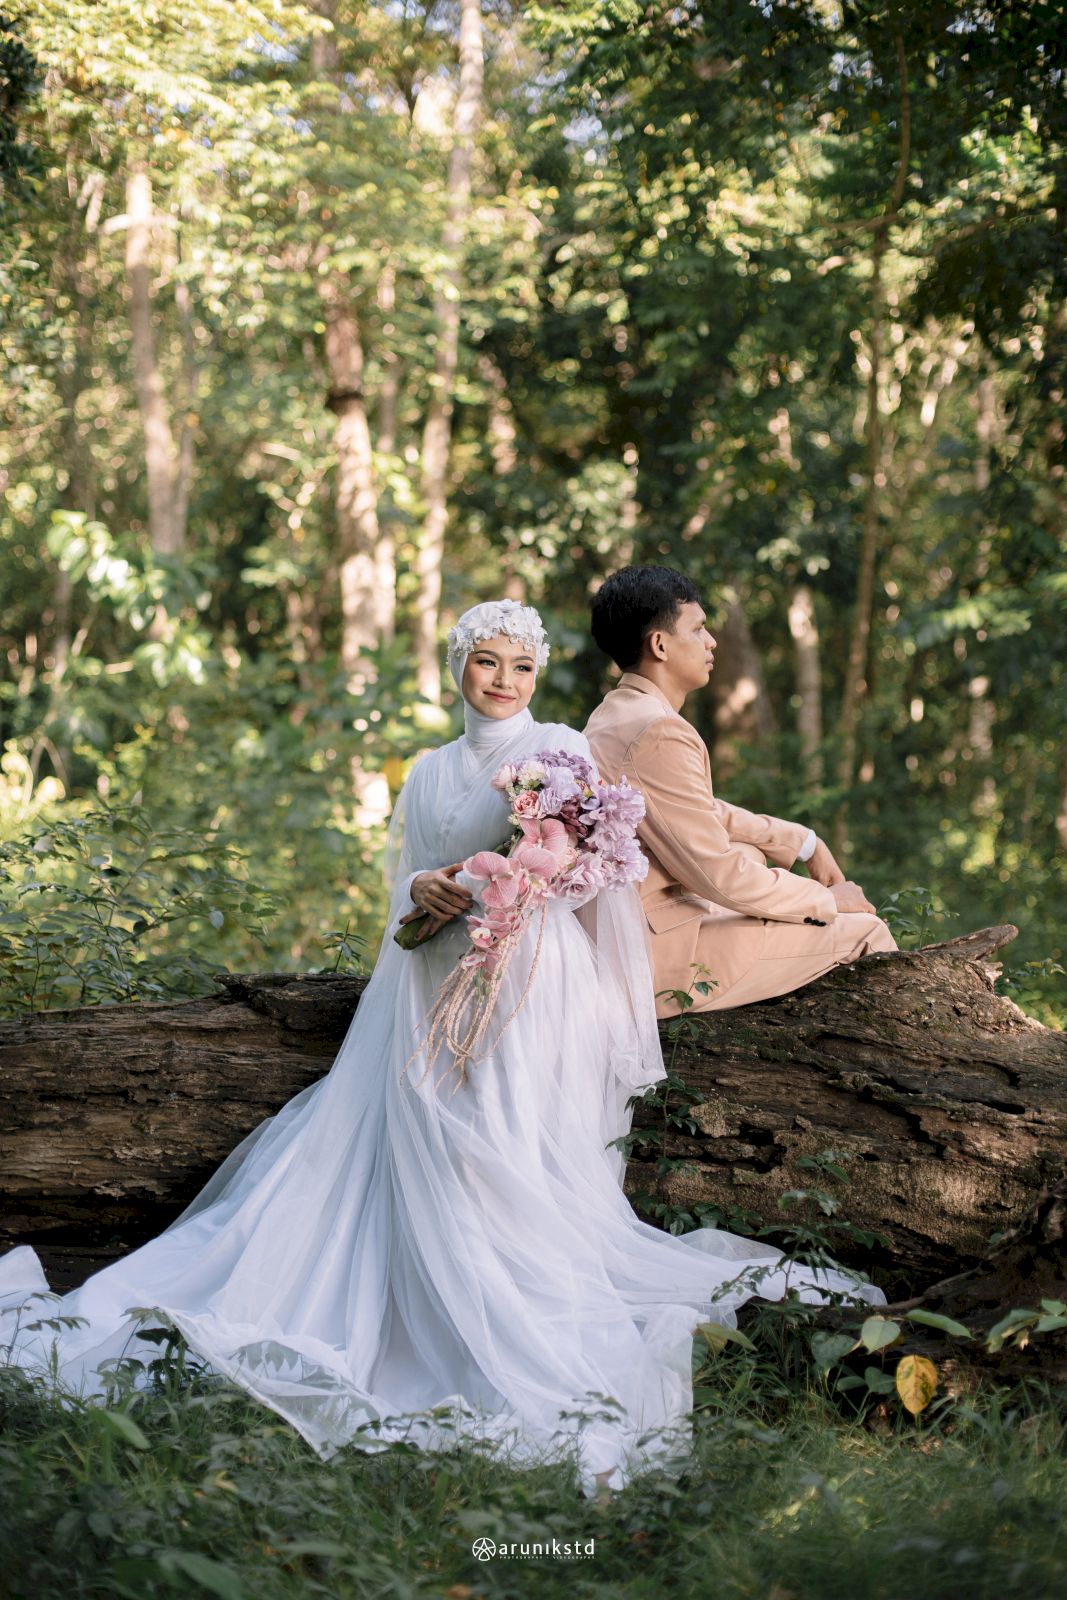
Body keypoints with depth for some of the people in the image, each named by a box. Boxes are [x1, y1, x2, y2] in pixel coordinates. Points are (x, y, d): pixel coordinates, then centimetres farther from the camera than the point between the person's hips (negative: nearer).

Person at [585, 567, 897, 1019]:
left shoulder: (615, 715, 9)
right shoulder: (659, 734, -22)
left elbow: (705, 813, 21)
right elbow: (721, 875, -20)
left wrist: (805, 843, 16)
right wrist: (827, 901, -7)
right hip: (660, 967, -10)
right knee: (863, 931, -3)